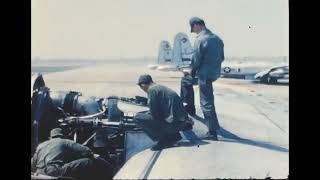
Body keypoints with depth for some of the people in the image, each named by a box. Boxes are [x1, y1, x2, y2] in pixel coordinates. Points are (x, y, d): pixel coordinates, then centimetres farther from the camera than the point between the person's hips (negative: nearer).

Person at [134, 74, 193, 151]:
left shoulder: (152, 89, -9)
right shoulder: (161, 87, 16)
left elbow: (153, 112, -9)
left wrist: (145, 114, 8)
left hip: (173, 123, -9)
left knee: (138, 117, -9)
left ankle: (163, 140, -3)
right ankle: (173, 135, 16)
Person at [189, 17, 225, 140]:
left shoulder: (200, 40, -18)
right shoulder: (217, 38, 8)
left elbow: (196, 60, -16)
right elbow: (222, 57, 14)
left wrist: (193, 70, 3)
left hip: (205, 73, -8)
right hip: (215, 72, 8)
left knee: (206, 102, -2)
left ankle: (213, 132, 2)